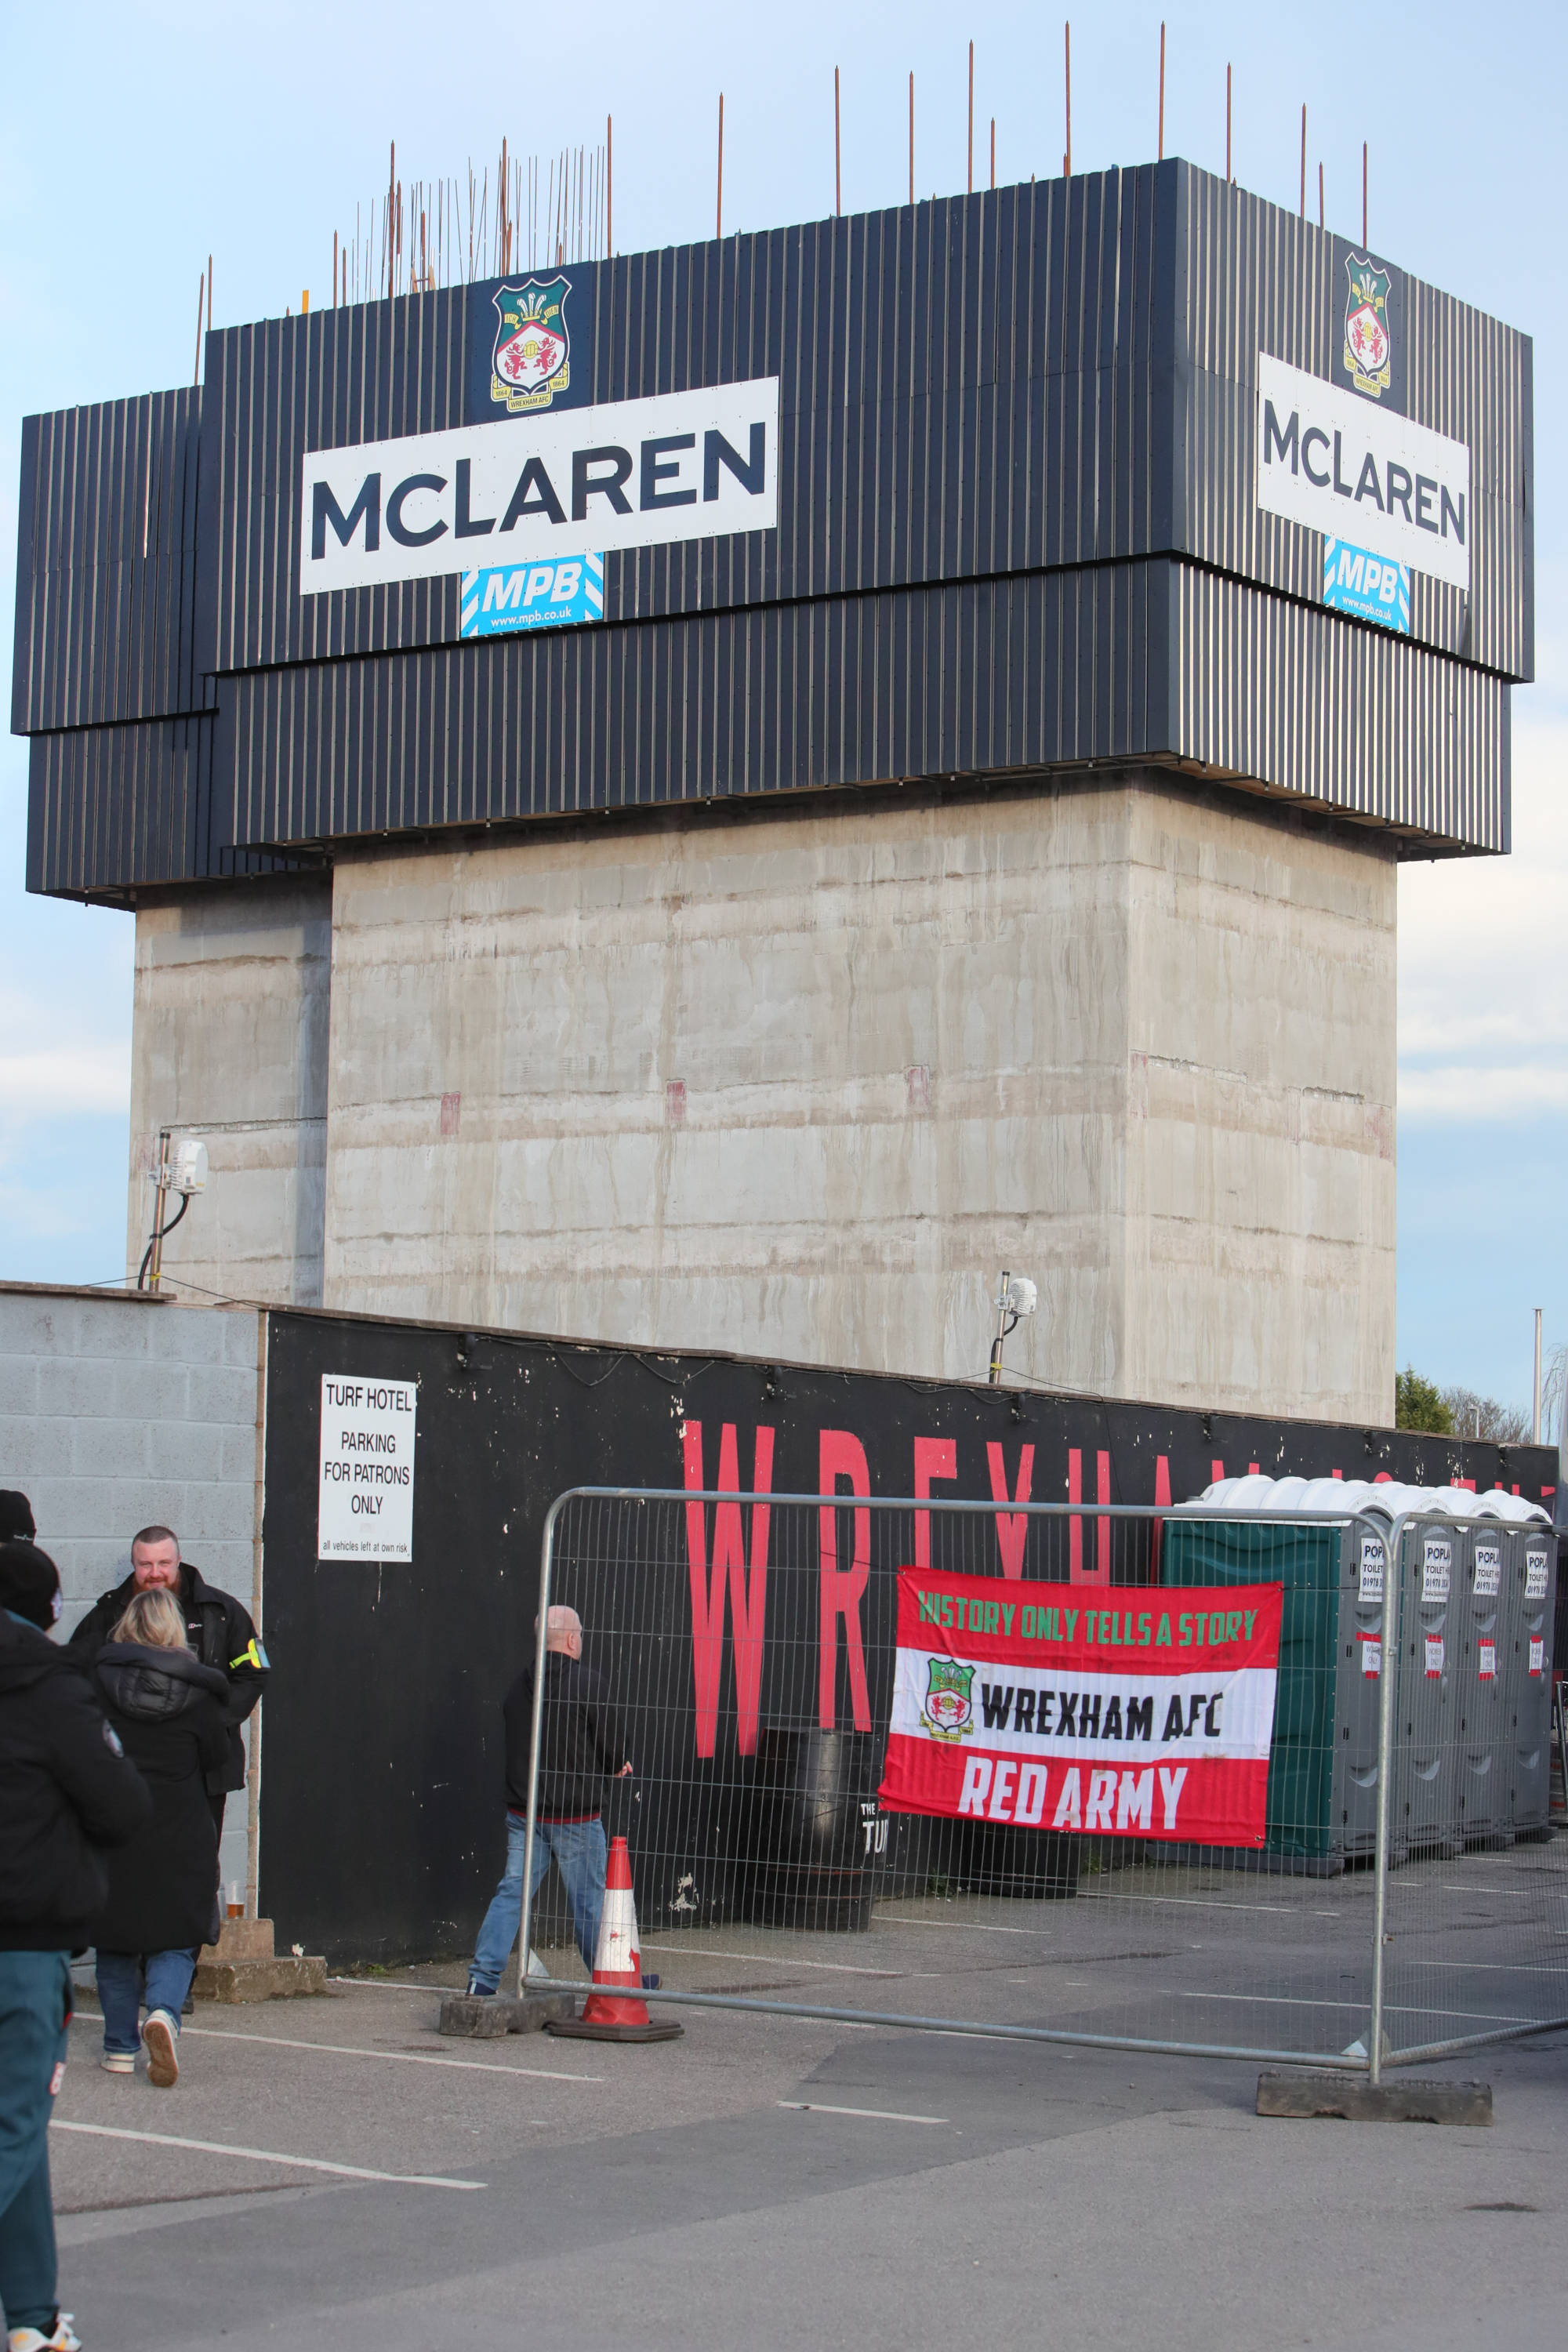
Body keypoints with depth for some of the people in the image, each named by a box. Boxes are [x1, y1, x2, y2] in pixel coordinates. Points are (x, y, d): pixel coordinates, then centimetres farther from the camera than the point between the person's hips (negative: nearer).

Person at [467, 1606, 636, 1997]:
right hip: (575, 1816, -5)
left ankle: (483, 1976, -2)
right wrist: (615, 1767, 15)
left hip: (523, 1812, 5)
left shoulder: (519, 1685, 7)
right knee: (590, 1901, 5)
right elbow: (611, 1742, -11)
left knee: (511, 1892, 6)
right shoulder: (587, 1682, -12)